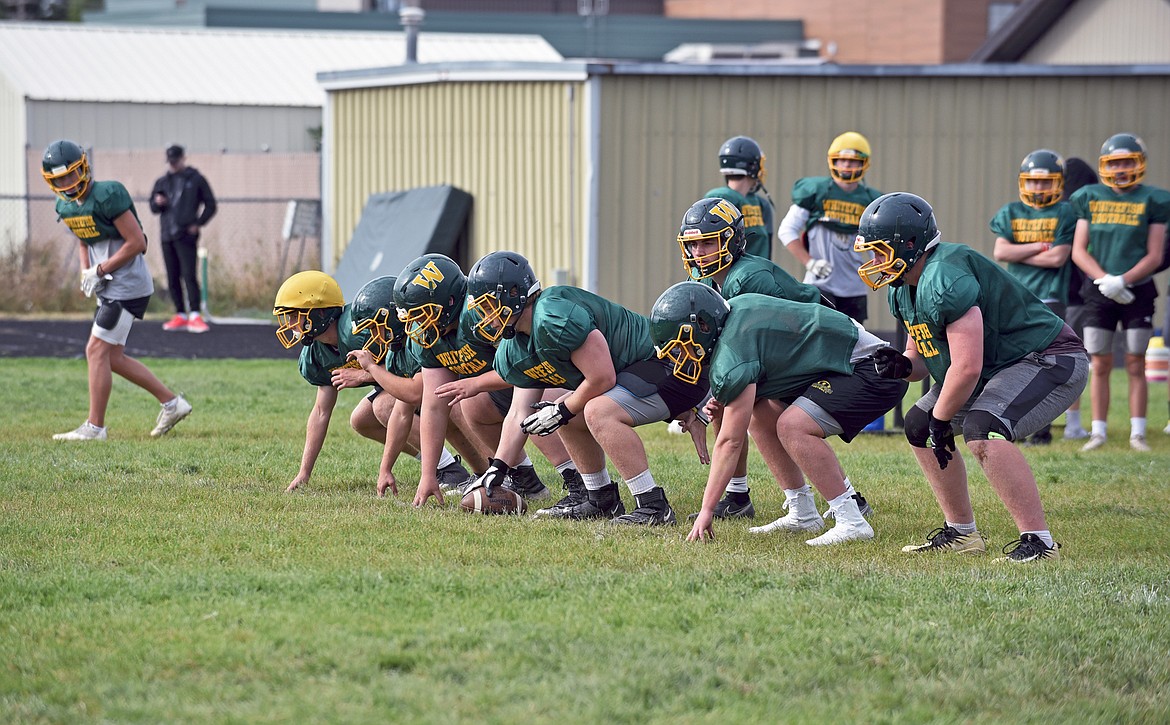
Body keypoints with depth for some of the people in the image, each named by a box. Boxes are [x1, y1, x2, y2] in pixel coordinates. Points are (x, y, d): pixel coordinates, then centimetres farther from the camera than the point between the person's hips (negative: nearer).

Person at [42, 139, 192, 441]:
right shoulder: (66, 207, 7)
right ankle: (171, 402, 20)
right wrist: (86, 271, 5)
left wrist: (100, 271, -15)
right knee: (112, 358, 11)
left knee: (97, 351, -9)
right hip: (110, 288, 10)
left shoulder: (107, 196, -20)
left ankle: (95, 427, -4)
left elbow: (136, 242, -19)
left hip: (128, 283, -10)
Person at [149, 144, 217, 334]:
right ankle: (180, 316, 11)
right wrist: (157, 203, -3)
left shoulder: (196, 179, 3)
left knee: (189, 275, -13)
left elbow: (210, 205, 5)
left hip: (186, 236, -5)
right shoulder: (162, 182, 16)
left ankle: (195, 315, -14)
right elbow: (153, 207, 20)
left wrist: (198, 224, -6)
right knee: (173, 278, 5)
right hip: (167, 236, 5)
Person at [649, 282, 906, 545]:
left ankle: (852, 522, -20)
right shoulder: (734, 309, 5)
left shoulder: (732, 355, -21)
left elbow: (730, 441, -20)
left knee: (792, 427, -26)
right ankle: (803, 514, 13)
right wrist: (726, 398, 8)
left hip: (870, 371, -11)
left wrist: (707, 510, -16)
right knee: (760, 416, 10)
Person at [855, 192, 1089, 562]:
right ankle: (961, 532, 21)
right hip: (1001, 366, 11)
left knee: (983, 430, -32)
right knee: (919, 426, 13)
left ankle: (1039, 541, -26)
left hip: (1051, 360, -11)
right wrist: (902, 366, -7)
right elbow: (923, 357, 17)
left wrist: (940, 420, -15)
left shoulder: (944, 281, -28)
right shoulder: (904, 290, 5)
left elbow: (967, 367, -29)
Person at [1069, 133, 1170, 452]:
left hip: (1137, 291, -1)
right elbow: (1078, 250, 3)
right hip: (1099, 293, 1)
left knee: (1136, 365, 1)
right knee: (1100, 366, 3)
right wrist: (1104, 279, -13)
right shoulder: (1089, 198, 5)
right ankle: (1098, 432, 8)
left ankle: (1137, 433, 5)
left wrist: (1122, 280, -17)